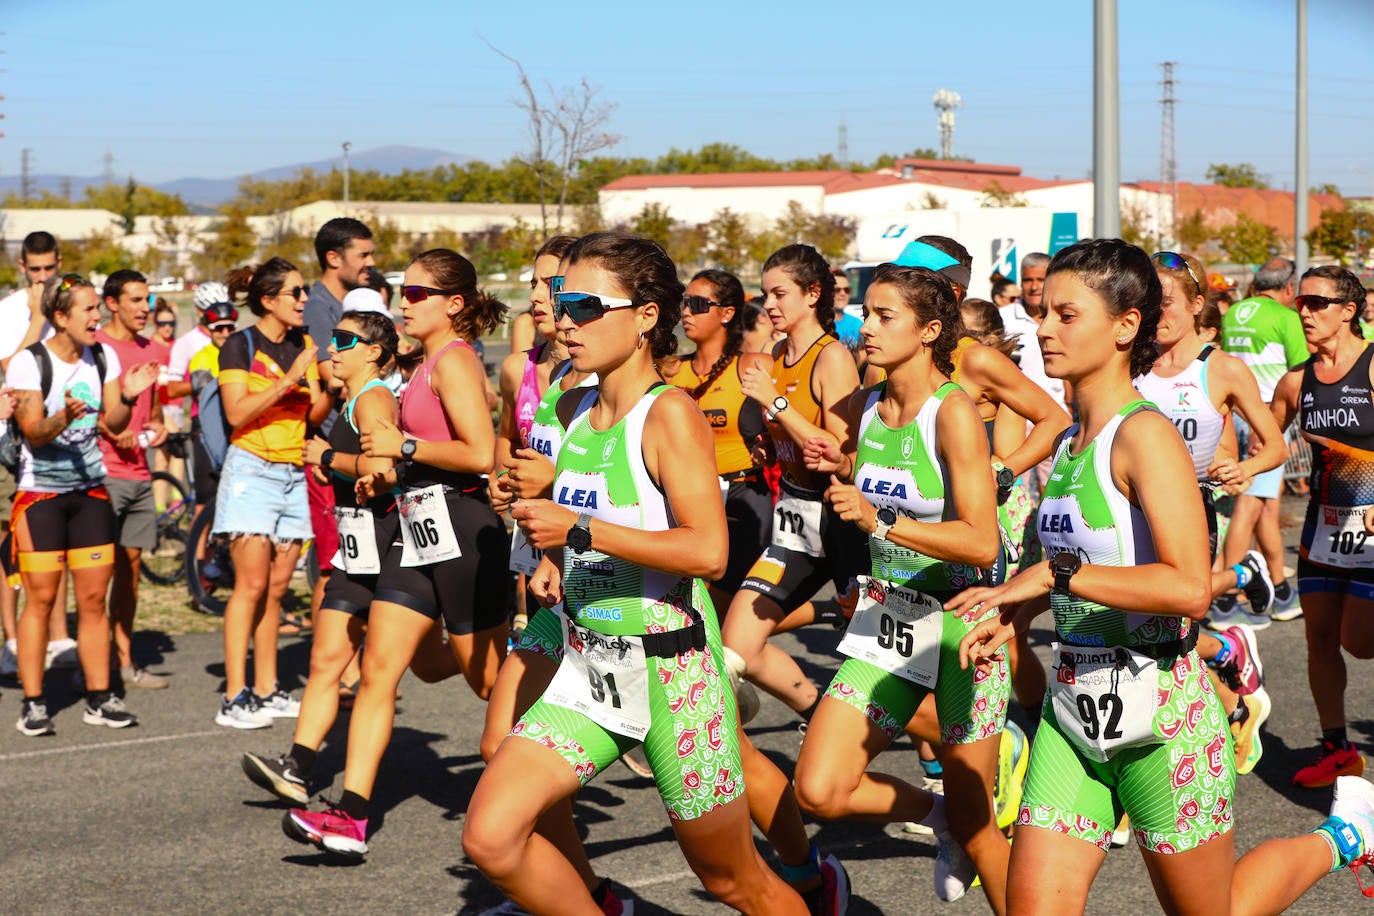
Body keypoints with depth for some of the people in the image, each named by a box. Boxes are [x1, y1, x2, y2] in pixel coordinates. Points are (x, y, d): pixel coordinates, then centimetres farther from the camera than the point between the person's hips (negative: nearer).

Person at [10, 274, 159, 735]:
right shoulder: (28, 362, -9)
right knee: (40, 598, -5)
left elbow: (114, 424, 1)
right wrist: (65, 417, -33)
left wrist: (127, 398, -18)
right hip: (39, 493, -4)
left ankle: (99, 698, 10)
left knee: (93, 598, 3)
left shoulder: (103, 358, 5)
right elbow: (34, 433, -14)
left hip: (90, 489, 4)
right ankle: (32, 704, 2)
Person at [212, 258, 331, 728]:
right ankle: (234, 698, -9)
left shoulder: (304, 344, 12)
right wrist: (289, 379, -21)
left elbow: (313, 414, 7)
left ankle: (267, 691, 13)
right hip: (252, 470, -6)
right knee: (251, 585, -10)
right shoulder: (240, 345, -5)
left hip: (295, 473, 6)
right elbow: (237, 413, -16)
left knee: (276, 587, 7)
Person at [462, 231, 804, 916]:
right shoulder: (573, 410, 7)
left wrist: (579, 530, -23)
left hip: (672, 670, -7)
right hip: (587, 668, 7)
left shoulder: (669, 412, -15)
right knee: (489, 838, -8)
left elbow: (708, 551, -26)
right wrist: (553, 560, 7)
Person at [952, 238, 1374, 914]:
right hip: (1073, 707, 7)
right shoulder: (1070, 442, 9)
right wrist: (1017, 612, 8)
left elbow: (1191, 589, -27)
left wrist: (1055, 575, -25)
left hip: (1157, 712, -7)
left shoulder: (1144, 434, -17)